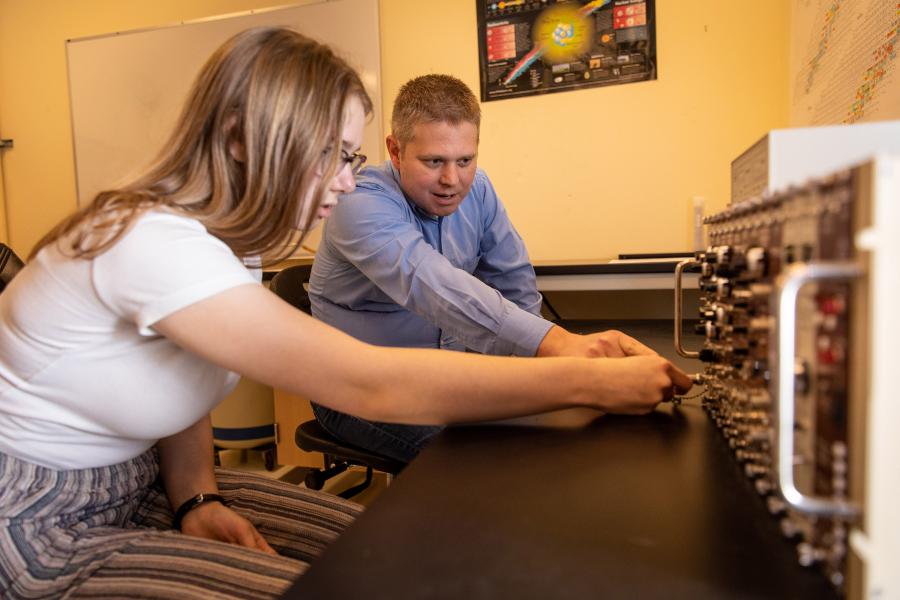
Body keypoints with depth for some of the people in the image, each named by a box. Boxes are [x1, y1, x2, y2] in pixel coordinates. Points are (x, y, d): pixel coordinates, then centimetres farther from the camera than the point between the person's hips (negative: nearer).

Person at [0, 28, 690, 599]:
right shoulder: (154, 241, -33)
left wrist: (197, 498, -13)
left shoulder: (226, 239, -4)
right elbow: (371, 385, -40)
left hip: (137, 482, 7)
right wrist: (595, 381, -36)